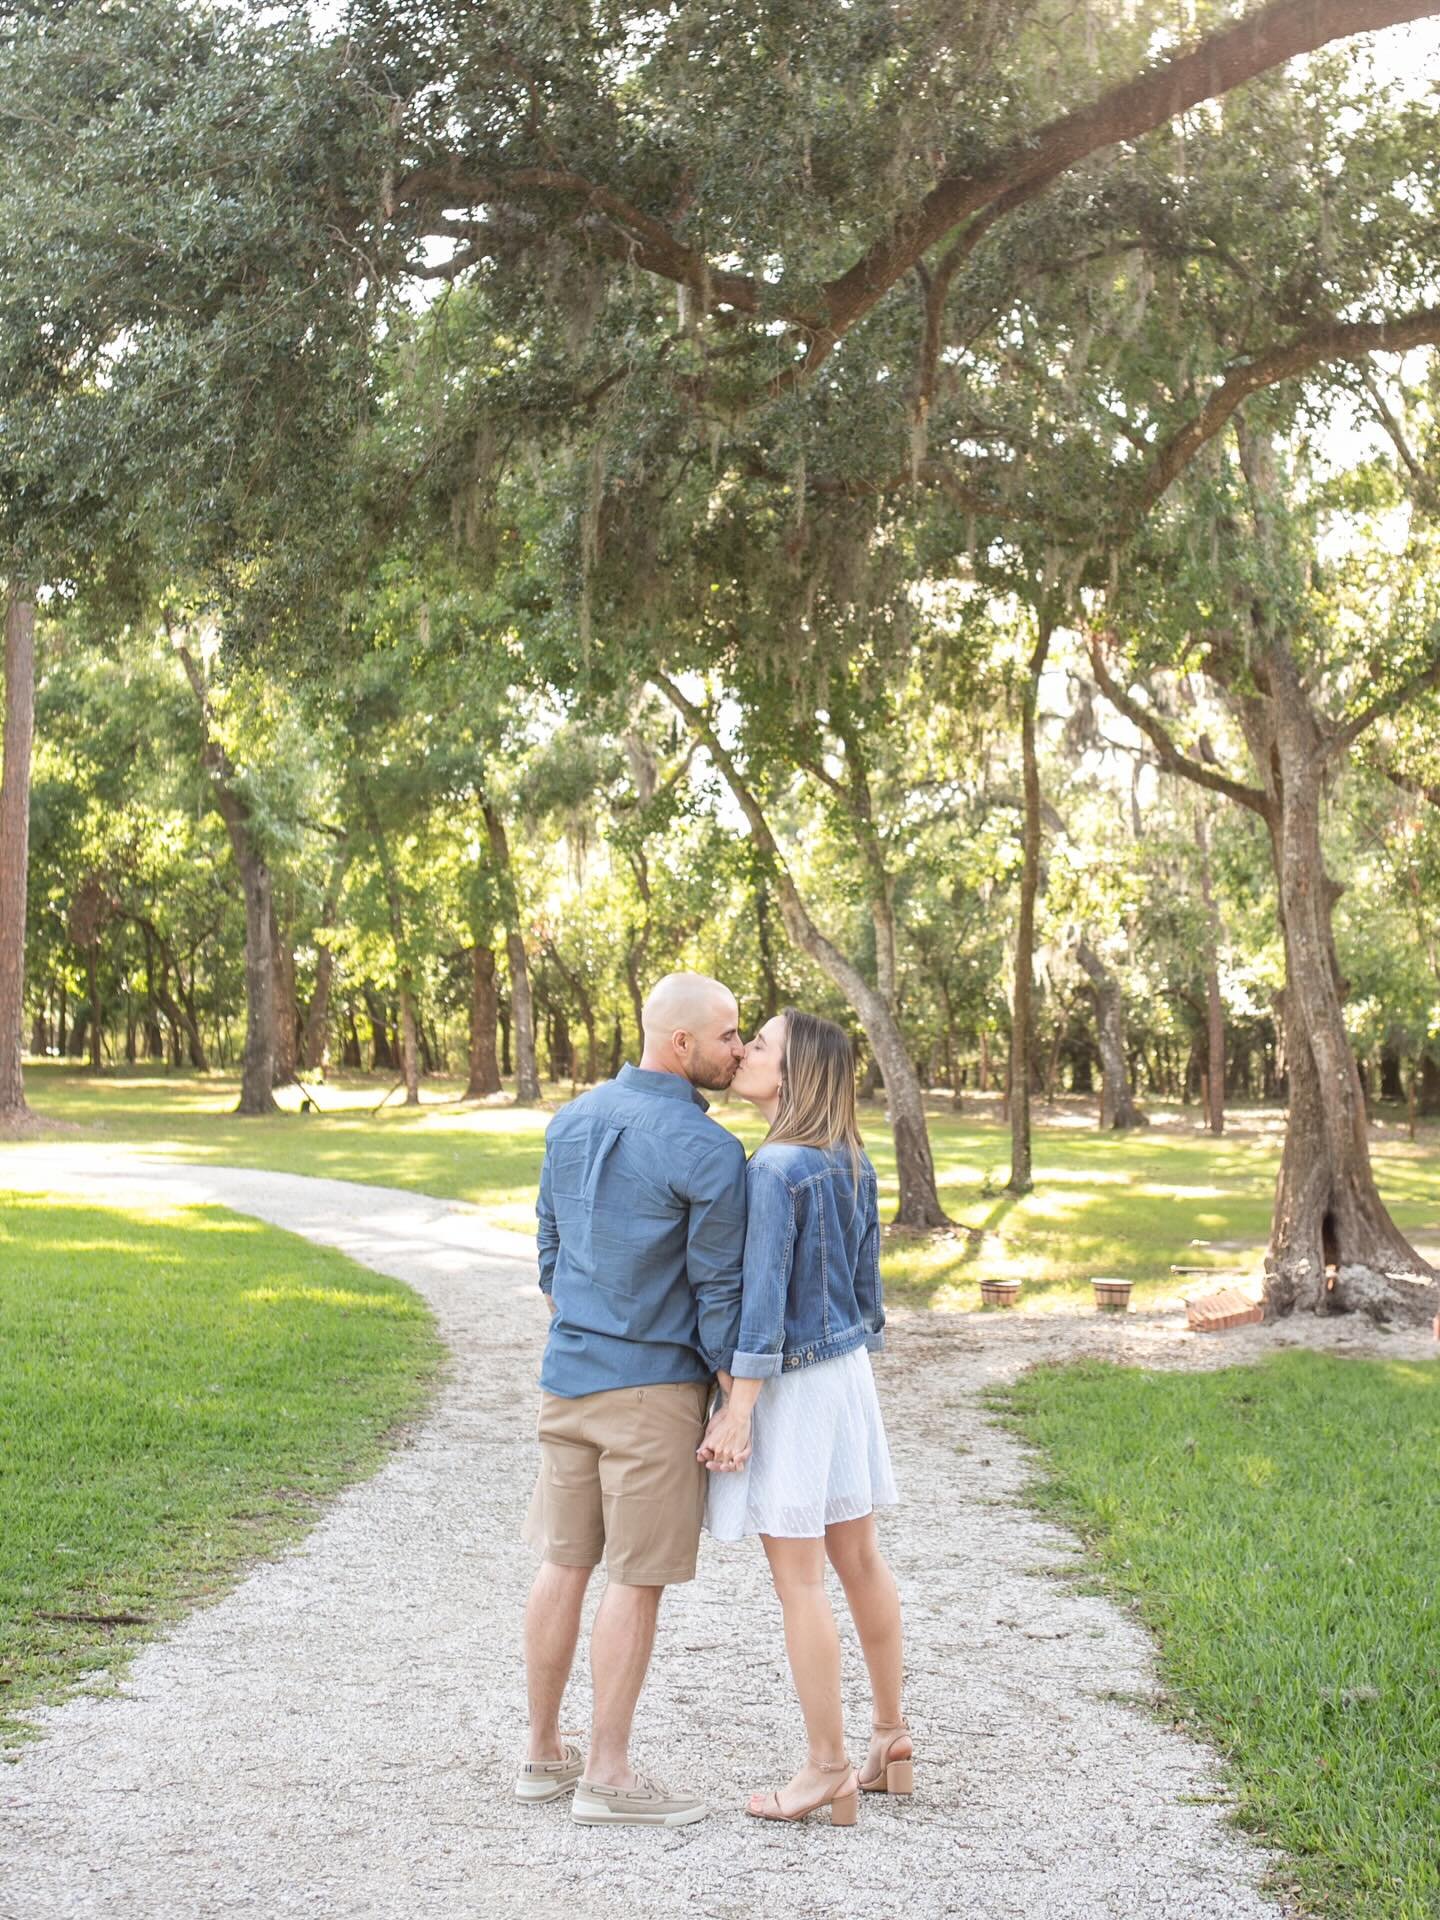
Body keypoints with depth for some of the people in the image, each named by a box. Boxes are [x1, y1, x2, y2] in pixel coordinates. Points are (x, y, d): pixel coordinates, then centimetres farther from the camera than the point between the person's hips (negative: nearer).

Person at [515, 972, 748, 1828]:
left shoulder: (571, 1122, 6)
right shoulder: (707, 1151, -16)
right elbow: (718, 1289, -13)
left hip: (567, 1373, 7)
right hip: (654, 1384, -7)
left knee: (565, 1562, 14)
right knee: (637, 1578, 2)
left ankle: (546, 1752, 23)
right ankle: (608, 1775, 9)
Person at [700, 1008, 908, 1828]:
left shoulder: (777, 1168, -20)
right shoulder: (853, 1163, 5)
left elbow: (764, 1297, -21)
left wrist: (740, 1411, -17)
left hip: (791, 1383, -8)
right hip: (847, 1371, 8)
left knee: (799, 1580, 1)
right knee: (861, 1559, 16)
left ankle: (828, 1768, 9)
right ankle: (891, 1738, 27)